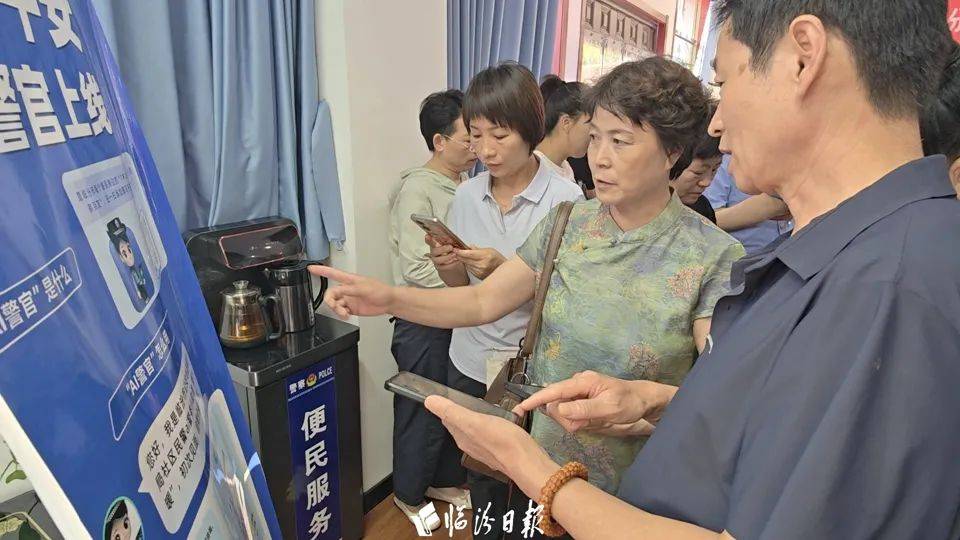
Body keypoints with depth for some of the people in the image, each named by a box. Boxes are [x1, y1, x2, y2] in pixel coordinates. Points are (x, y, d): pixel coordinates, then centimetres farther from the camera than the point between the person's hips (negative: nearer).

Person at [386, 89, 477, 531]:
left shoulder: (466, 184, 4)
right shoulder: (418, 188, -16)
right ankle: (409, 495, 36)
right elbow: (417, 270, -21)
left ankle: (445, 481, 44)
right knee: (424, 413, 11)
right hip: (426, 323, -6)